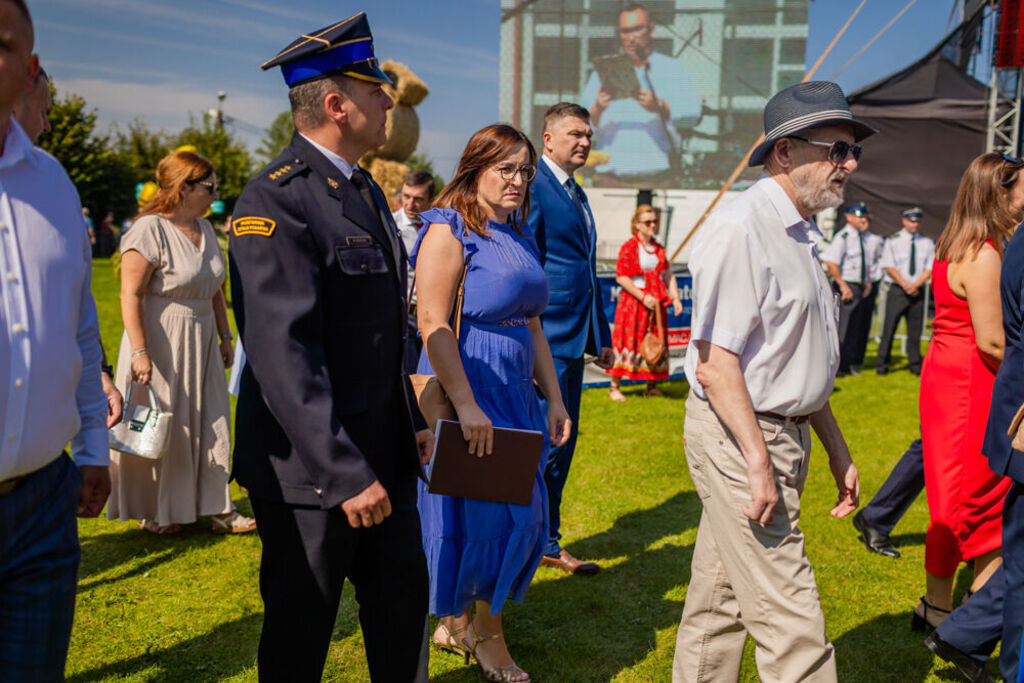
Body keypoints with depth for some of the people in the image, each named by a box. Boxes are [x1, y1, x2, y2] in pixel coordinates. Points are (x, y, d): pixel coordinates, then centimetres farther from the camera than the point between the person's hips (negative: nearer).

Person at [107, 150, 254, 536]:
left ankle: (217, 508, 16)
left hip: (202, 342, 7)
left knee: (211, 424, 7)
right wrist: (139, 351, -22)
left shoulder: (205, 228, 9)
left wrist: (225, 336, 18)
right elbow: (130, 294, -18)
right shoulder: (150, 229, -15)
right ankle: (155, 511, 22)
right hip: (162, 342, -7)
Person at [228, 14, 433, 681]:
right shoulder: (276, 200, -18)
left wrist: (412, 419, 19)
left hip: (385, 452, 9)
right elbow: (283, 354, -25)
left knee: (404, 599, 20)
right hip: (312, 465, -9)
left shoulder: (367, 191, 12)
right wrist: (345, 475, -25)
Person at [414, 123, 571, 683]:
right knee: (477, 515, 0)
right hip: (465, 388, -8)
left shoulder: (519, 236, 14)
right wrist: (466, 406, -24)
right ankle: (483, 631, 21)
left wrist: (554, 400, 13)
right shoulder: (449, 229, -11)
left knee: (521, 515, 11)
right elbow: (432, 325, -19)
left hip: (515, 395, 8)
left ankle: (463, 622, 28)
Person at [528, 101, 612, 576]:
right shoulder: (533, 186, -10)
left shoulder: (576, 194, 19)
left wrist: (601, 335, 22)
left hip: (574, 336, 9)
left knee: (562, 442, 14)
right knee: (546, 442, -5)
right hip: (546, 338, -9)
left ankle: (547, 542, 24)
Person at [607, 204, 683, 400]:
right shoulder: (629, 247, -9)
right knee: (627, 340, -4)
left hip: (656, 303, 6)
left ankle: (652, 385, 22)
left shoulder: (659, 249, 11)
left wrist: (675, 298, 0)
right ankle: (615, 387, 4)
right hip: (633, 302, -6)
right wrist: (643, 297, -17)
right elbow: (621, 277, -13)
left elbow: (668, 275, 13)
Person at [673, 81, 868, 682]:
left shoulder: (797, 233, 16)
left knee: (720, 602, 17)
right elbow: (715, 363, -21)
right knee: (789, 619, -5)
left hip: (781, 431, 10)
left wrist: (838, 451, 22)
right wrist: (757, 464, -23)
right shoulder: (742, 230, -16)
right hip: (738, 436, -10)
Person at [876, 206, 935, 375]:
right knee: (889, 328, -5)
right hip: (897, 290, -2)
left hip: (918, 291, 2)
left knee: (915, 330, 5)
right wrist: (905, 284, -12)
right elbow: (889, 267, -3)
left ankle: (915, 365, 13)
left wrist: (916, 284, -10)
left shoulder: (927, 243, 10)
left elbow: (930, 268, 5)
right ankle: (882, 364, 2)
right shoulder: (893, 241, 3)